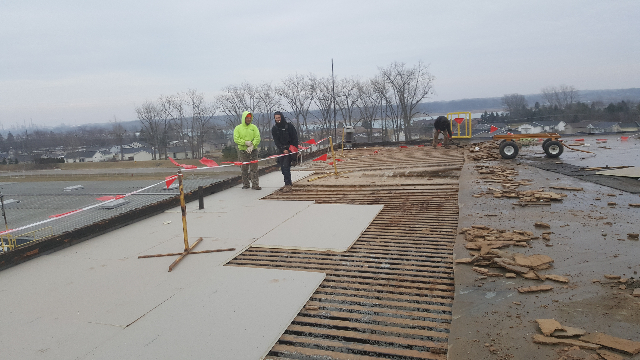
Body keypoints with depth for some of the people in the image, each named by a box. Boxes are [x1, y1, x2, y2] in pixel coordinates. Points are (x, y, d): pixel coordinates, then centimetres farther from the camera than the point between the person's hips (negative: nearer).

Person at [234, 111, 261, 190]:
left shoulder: (254, 127, 7)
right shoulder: (238, 128, 3)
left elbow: (257, 138, -2)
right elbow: (236, 139, -6)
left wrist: (252, 146, -16)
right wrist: (245, 142, -17)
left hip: (253, 151, 1)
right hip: (242, 151, -1)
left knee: (254, 168, -2)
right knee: (244, 168, 5)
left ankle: (255, 184, -1)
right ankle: (245, 184, 15)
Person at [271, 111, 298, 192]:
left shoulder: (289, 126, -4)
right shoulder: (274, 129, 5)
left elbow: (295, 138, -2)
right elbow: (276, 141, -2)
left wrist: (293, 149, -12)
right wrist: (283, 150, -15)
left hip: (290, 149, -5)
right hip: (281, 150, 5)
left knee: (286, 166, -15)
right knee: (282, 167, 7)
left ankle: (287, 184, -15)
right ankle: (289, 182, 22)